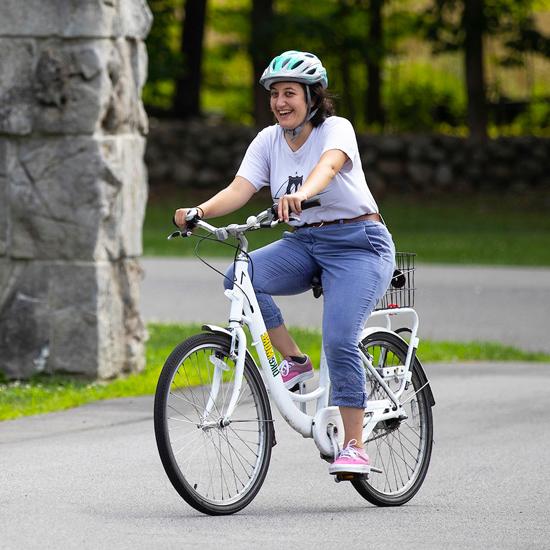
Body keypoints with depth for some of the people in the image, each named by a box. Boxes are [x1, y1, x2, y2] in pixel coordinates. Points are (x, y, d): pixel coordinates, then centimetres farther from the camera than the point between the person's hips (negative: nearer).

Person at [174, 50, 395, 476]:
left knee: (339, 341, -21)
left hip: (357, 244, -5)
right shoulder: (268, 141, 2)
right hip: (302, 244, 5)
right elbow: (239, 189, -11)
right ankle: (294, 361, -8)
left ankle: (355, 446, -11)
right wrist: (200, 212, -31)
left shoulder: (337, 129, -13)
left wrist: (301, 194, -57)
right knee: (240, 277, -23)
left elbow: (327, 166, -35)